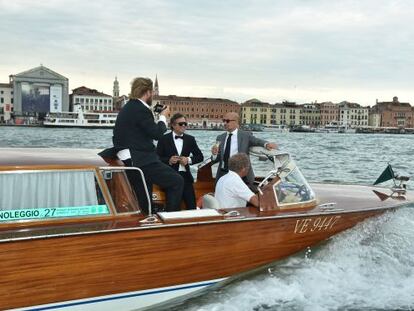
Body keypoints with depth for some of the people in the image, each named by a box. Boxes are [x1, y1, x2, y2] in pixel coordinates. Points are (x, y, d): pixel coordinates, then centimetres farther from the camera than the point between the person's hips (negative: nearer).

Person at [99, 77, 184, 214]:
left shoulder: (127, 108, 17)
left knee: (144, 205, 13)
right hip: (142, 161, -10)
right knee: (177, 181, -2)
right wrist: (163, 117, 4)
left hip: (128, 162, 10)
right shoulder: (141, 109, -13)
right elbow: (157, 133, -11)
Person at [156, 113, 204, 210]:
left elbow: (200, 157, 12)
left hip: (185, 176, 3)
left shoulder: (190, 139, 12)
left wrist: (189, 160, -7)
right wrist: (169, 160, -19)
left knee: (192, 206, -5)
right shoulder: (164, 139, 2)